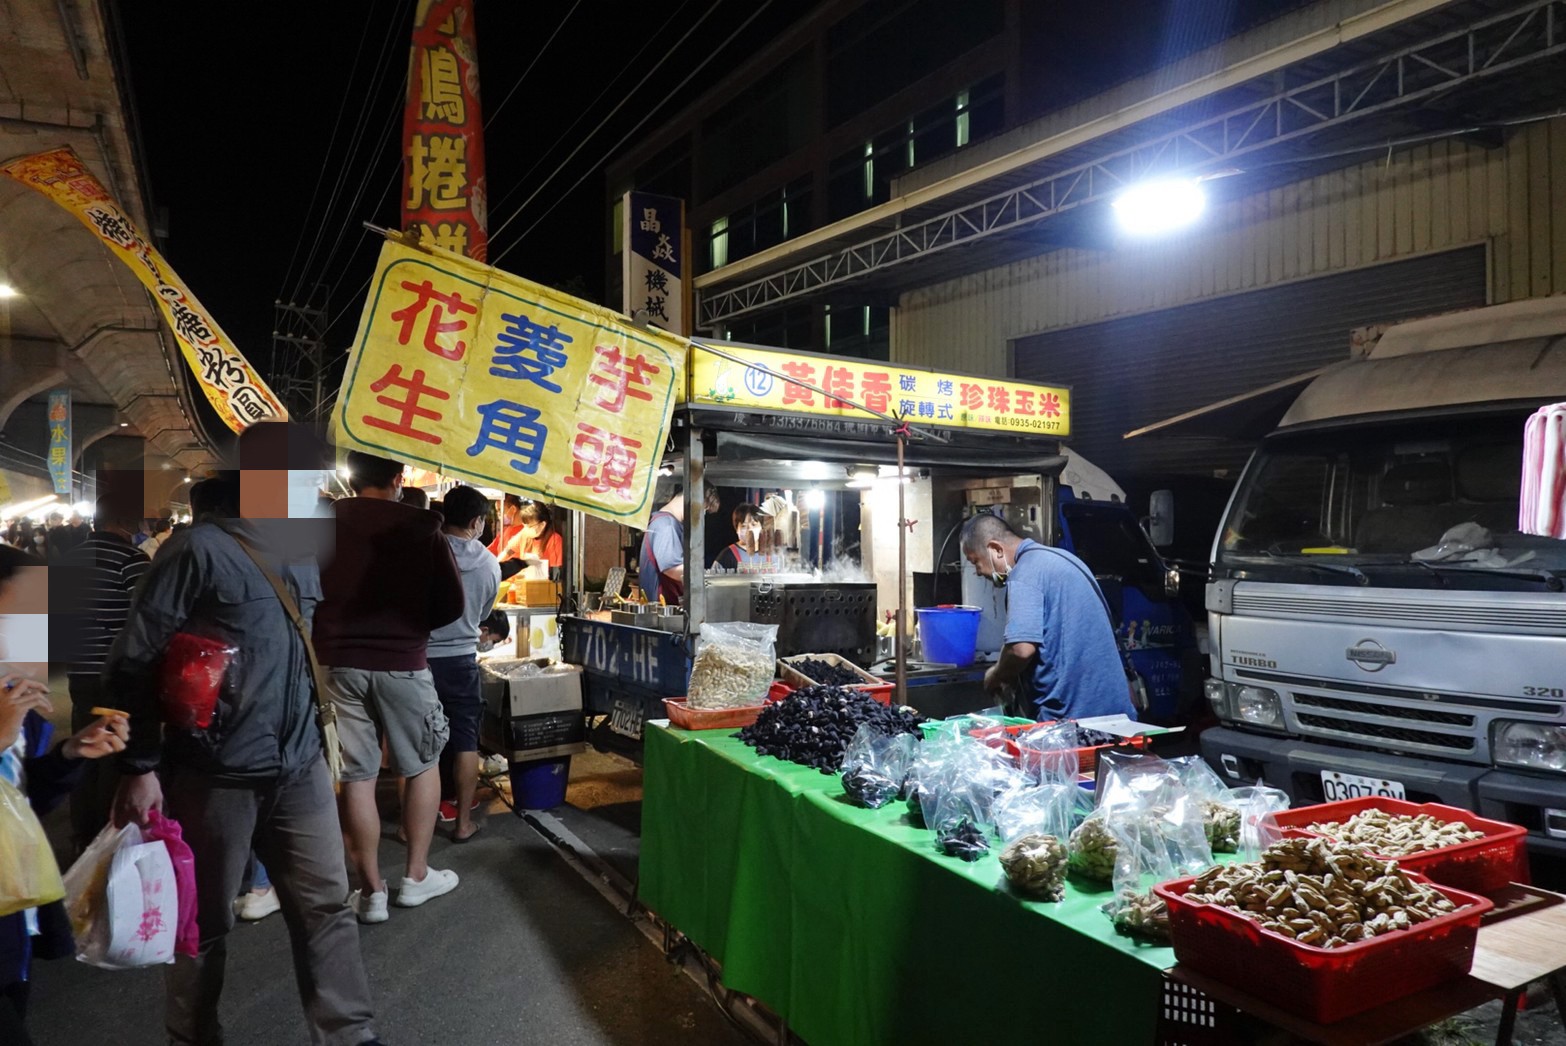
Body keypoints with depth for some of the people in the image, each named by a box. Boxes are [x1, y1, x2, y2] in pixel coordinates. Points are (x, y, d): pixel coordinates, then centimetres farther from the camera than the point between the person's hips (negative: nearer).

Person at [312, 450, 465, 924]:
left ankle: (371, 892, 15)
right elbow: (453, 603, -4)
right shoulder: (420, 525, -5)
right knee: (422, 766, 16)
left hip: (338, 662, 2)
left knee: (356, 775, 8)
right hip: (402, 662, -1)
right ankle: (416, 877, 21)